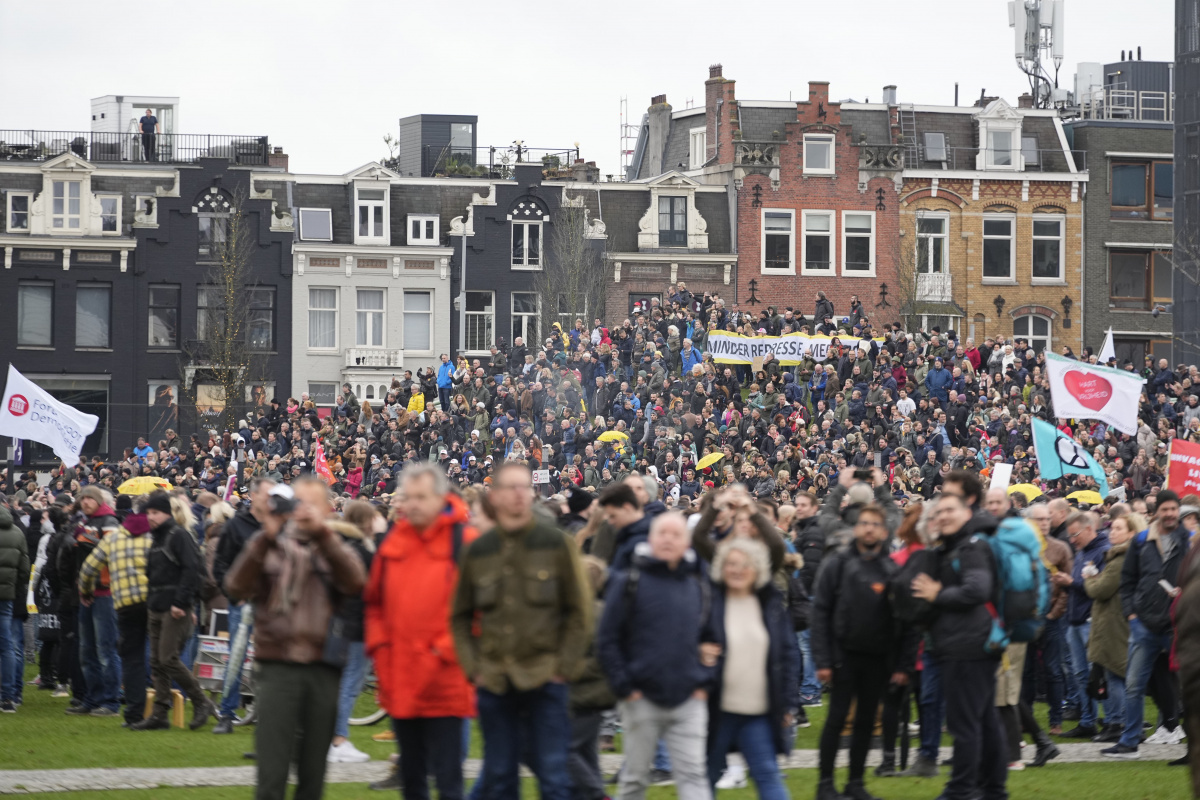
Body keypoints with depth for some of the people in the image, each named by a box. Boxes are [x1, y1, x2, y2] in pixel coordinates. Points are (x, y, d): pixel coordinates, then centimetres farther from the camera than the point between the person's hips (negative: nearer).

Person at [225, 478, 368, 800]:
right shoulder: (270, 545, 10)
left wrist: (322, 532, -17)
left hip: (323, 670, 2)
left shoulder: (336, 549, 12)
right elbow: (237, 587, -6)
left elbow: (355, 582, -10)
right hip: (277, 667, -2)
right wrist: (265, 537, -15)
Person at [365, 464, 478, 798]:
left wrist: (448, 649, -12)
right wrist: (378, 646, 6)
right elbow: (375, 602, 19)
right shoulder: (393, 541, 10)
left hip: (444, 681, -6)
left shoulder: (465, 541, -5)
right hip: (399, 682, 6)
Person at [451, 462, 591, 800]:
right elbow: (460, 616, 14)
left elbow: (579, 612, 1)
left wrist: (564, 667, -5)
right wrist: (472, 667, 3)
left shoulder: (556, 543, 0)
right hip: (494, 682, 3)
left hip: (545, 680, -3)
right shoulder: (478, 550, 7)